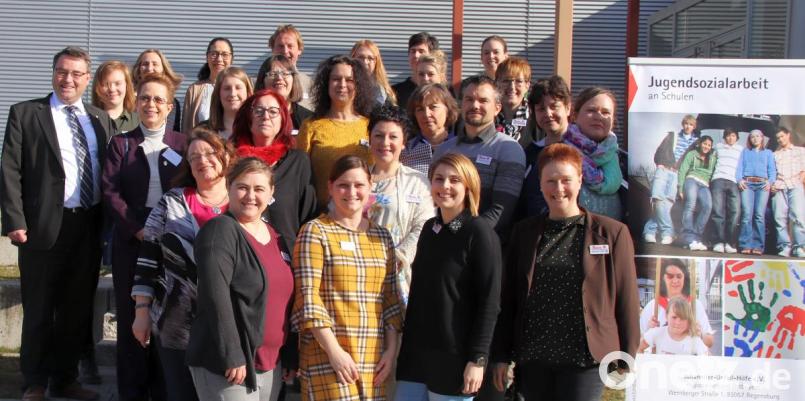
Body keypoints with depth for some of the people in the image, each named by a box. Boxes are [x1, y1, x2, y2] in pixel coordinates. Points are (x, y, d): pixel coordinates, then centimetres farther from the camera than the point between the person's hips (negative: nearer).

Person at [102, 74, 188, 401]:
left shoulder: (182, 144, 10)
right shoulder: (121, 144, 9)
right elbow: (110, 192, -1)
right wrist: (137, 229, -13)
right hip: (131, 240, 0)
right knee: (131, 315, 3)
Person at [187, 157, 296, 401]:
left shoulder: (276, 235, 13)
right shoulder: (219, 231, -10)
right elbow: (215, 298, -18)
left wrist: (290, 356, 12)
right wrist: (232, 356, -21)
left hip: (272, 365, 7)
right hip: (224, 365, -7)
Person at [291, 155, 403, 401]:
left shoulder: (382, 237, 15)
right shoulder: (315, 232, -1)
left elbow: (391, 298, 15)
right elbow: (307, 297, -9)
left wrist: (392, 348, 5)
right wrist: (334, 351, -14)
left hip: (375, 359, 5)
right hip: (326, 356, -5)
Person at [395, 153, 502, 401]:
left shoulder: (479, 233, -9)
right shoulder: (429, 228, 10)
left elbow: (490, 302, -12)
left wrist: (478, 359, -15)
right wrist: (406, 343, 14)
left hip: (454, 360, -6)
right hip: (415, 353, 6)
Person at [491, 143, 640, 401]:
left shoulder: (611, 233, 0)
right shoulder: (524, 233, 9)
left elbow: (626, 301, 0)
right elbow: (507, 298, 10)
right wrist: (501, 356, 6)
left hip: (584, 360, -3)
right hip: (533, 360, 3)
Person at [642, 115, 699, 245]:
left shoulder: (696, 141, 17)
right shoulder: (672, 136, 19)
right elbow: (660, 150, 12)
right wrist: (661, 163, -1)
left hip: (677, 174, 0)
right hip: (664, 169, 0)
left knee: (668, 201, -15)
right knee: (659, 199, -18)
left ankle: (650, 230, -14)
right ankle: (667, 231, -17)